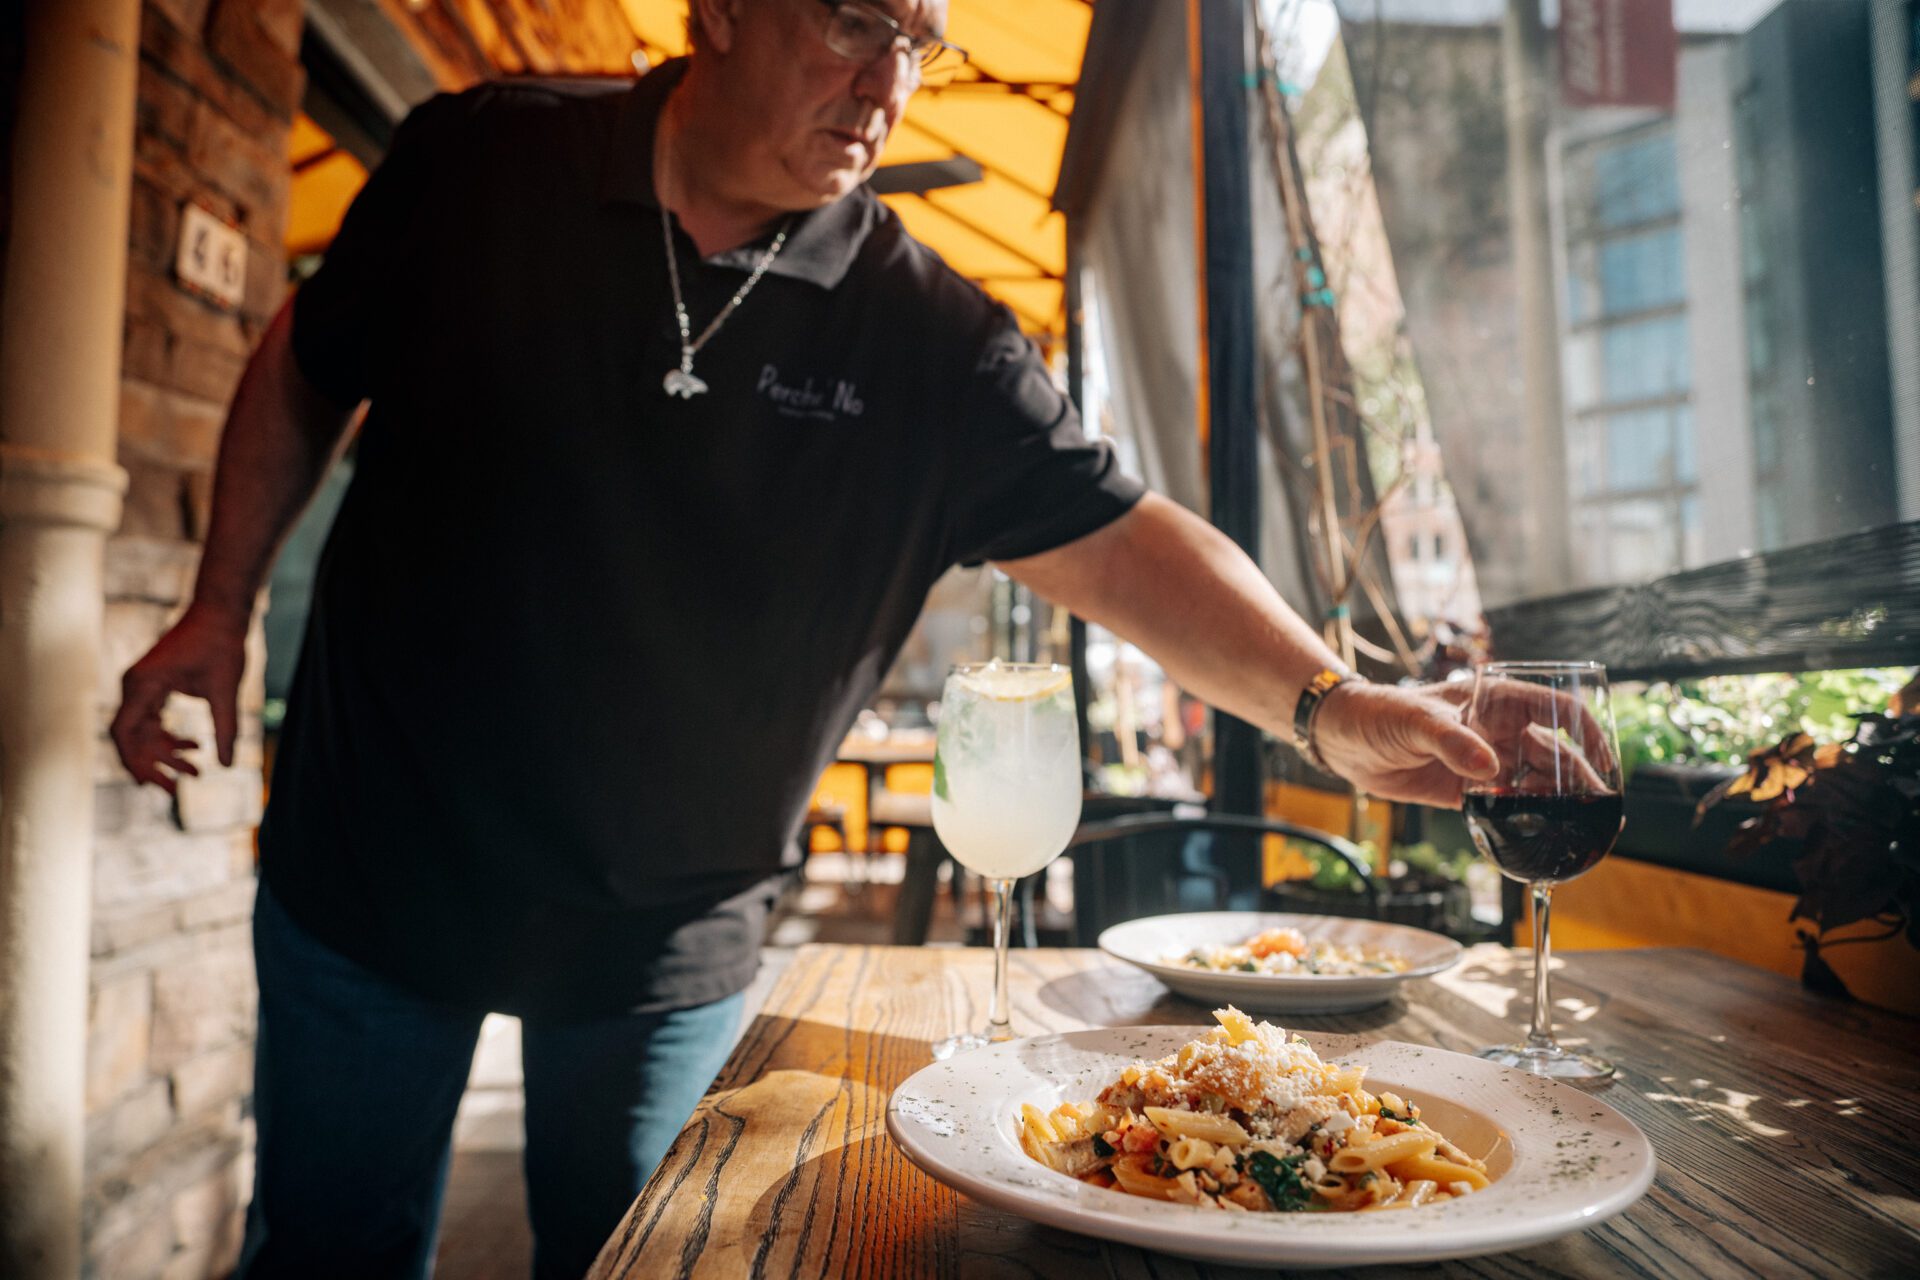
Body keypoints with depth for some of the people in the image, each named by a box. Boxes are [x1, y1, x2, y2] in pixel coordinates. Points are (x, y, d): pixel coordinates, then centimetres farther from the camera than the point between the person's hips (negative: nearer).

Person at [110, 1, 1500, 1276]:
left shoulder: (928, 344, -11)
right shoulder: (478, 163, -6)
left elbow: (1123, 540, -14)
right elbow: (308, 366, 8)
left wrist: (1324, 699, -27)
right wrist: (224, 605, 5)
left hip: (663, 941, 0)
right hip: (371, 866, 2)